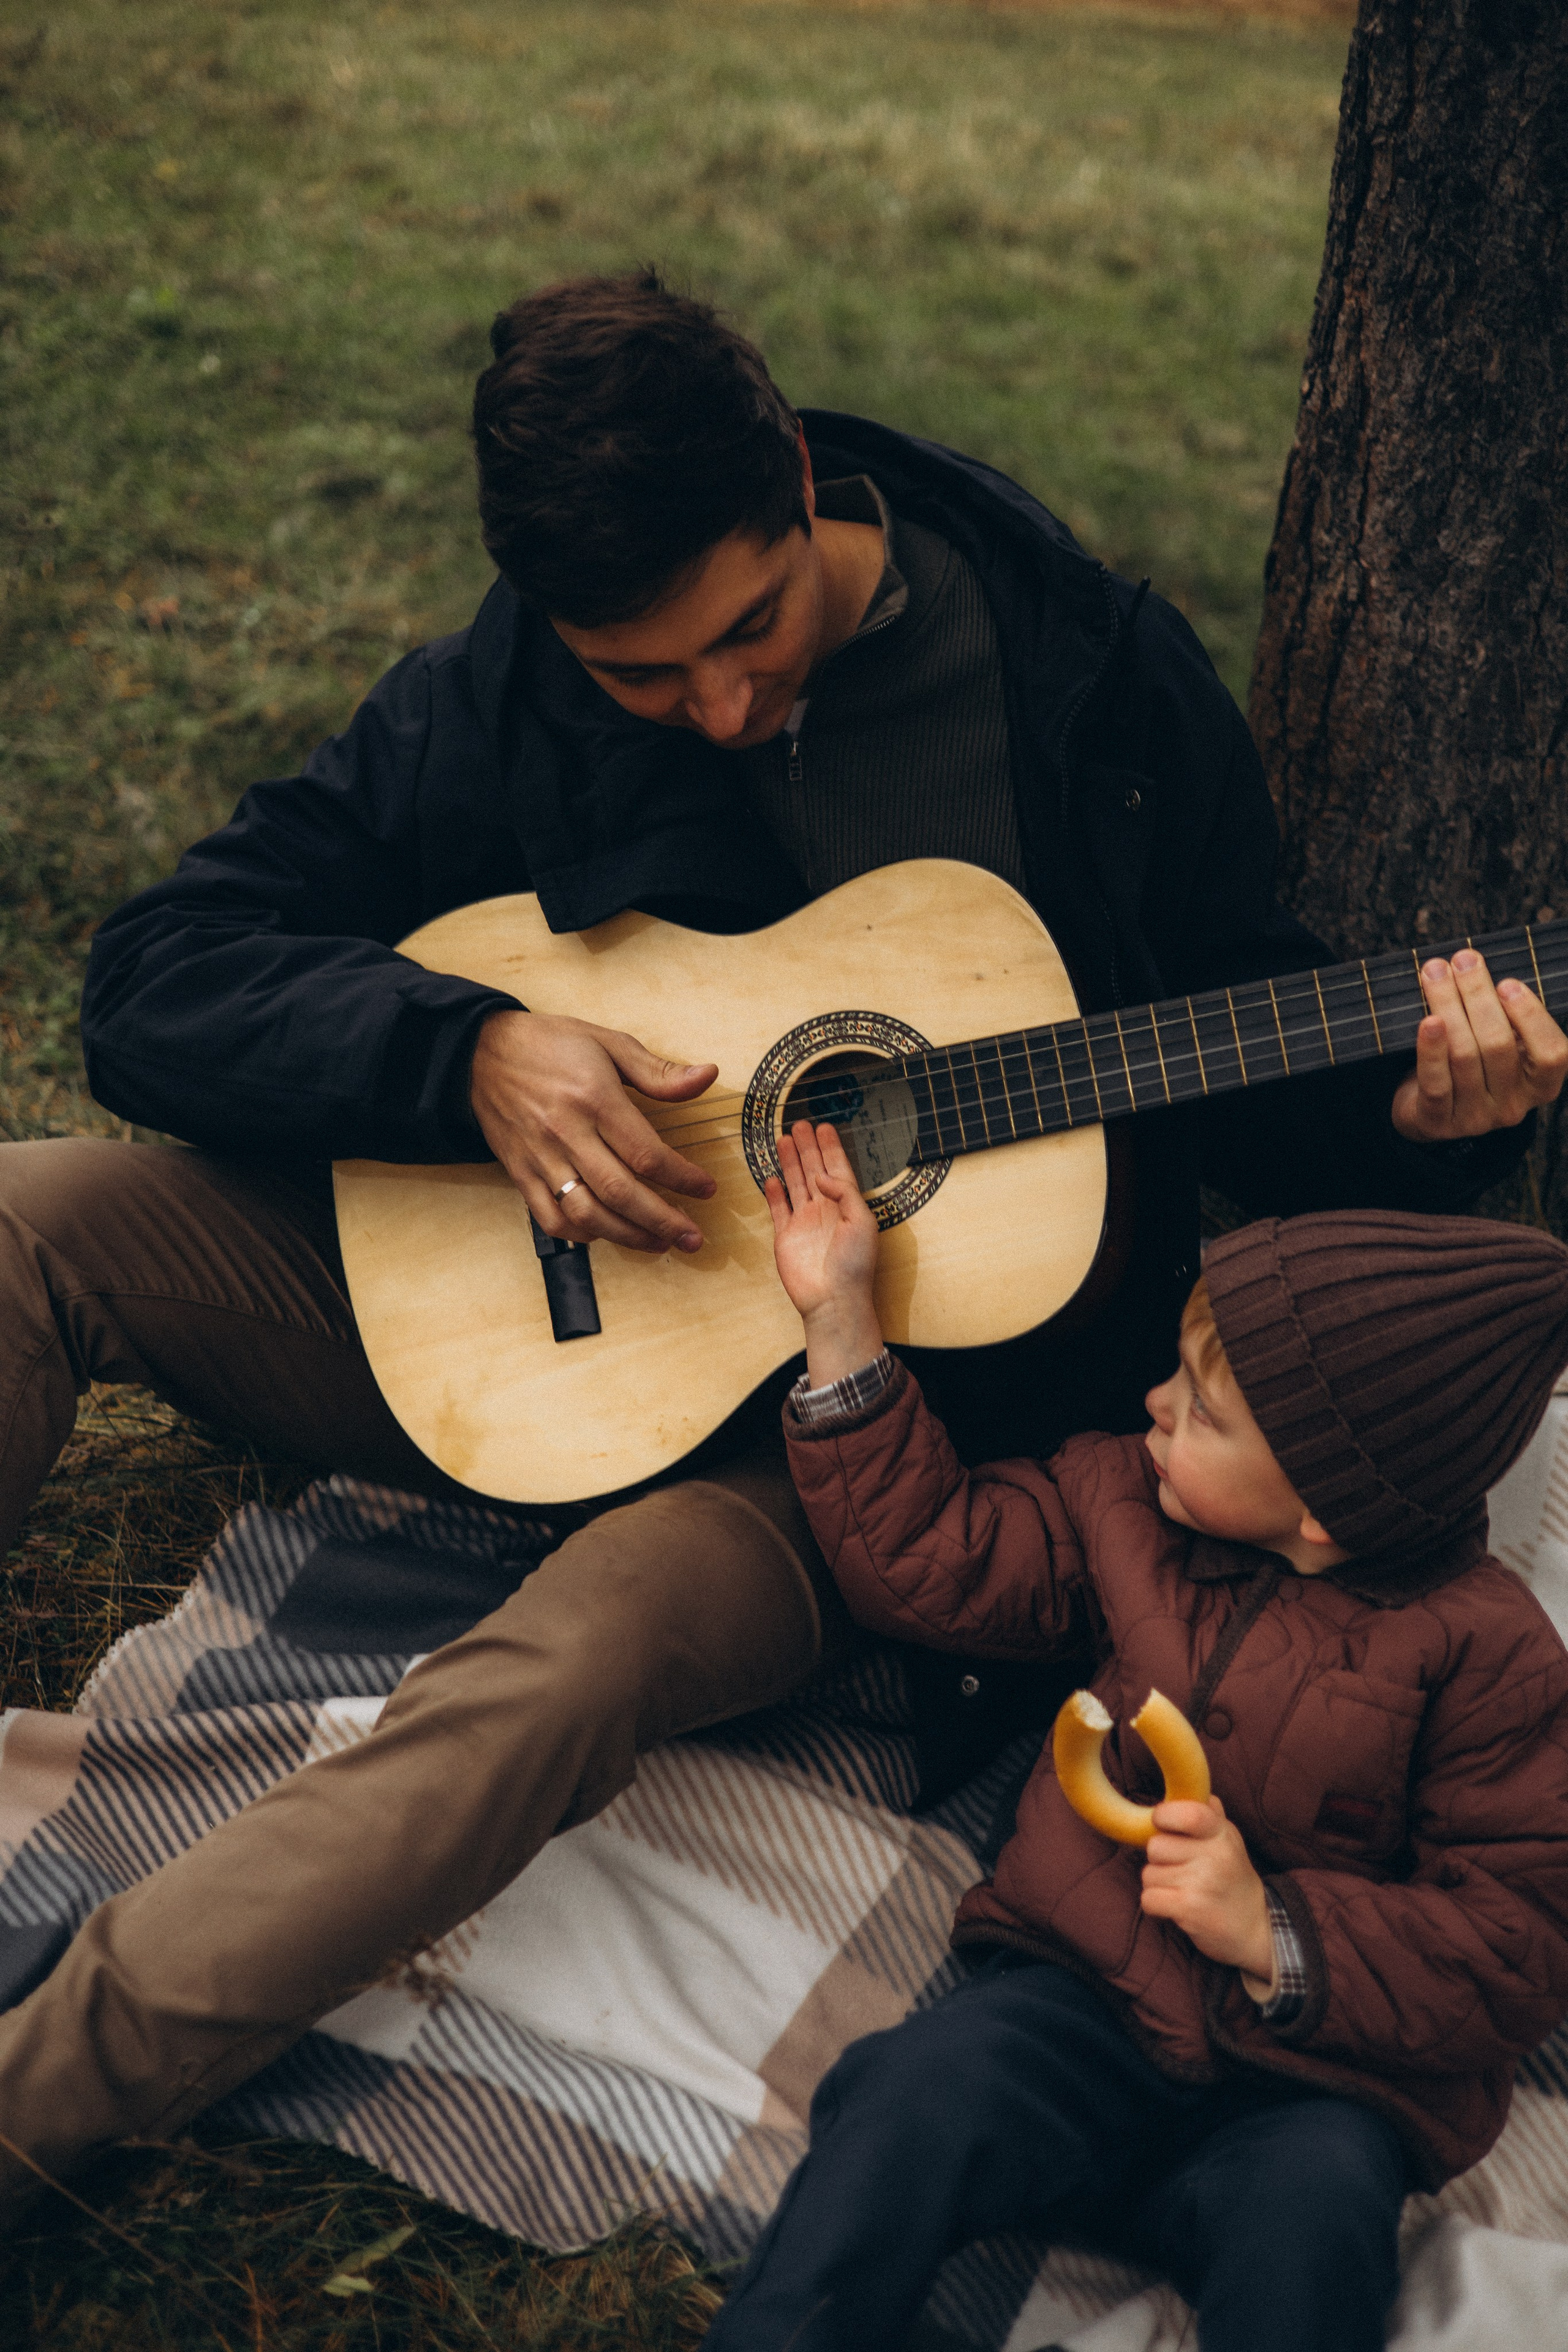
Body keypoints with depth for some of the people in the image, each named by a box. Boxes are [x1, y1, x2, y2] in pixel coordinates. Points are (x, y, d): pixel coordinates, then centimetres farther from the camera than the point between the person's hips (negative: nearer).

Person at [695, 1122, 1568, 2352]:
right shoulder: (1127, 1501, 4)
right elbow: (934, 1557, 14)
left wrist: (1276, 1935, -21)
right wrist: (842, 1318, 7)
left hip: (1318, 2075, -3)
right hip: (1088, 1990, 3)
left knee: (1316, 2206, -34)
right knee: (923, 2087, -26)